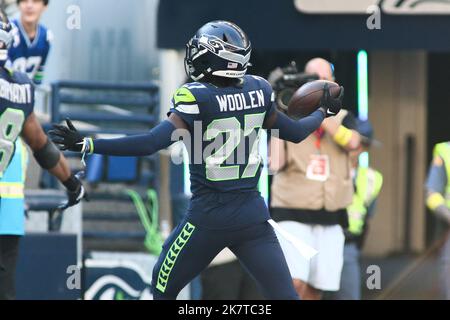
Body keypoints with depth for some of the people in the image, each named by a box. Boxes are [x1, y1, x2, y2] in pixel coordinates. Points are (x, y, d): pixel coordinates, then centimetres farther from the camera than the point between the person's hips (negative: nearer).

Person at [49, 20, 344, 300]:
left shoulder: (196, 98, -14)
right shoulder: (258, 91, 2)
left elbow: (151, 144, -23)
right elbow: (296, 133, 15)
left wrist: (85, 145, -22)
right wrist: (324, 111, 36)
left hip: (209, 217, -4)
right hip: (253, 216, 4)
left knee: (164, 287, 17)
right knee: (284, 295, 5)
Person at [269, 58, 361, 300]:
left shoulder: (341, 118, 9)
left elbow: (352, 142, -13)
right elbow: (276, 164, -10)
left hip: (331, 218, 3)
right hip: (292, 214, -3)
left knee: (314, 292, 7)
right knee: (294, 283, -20)